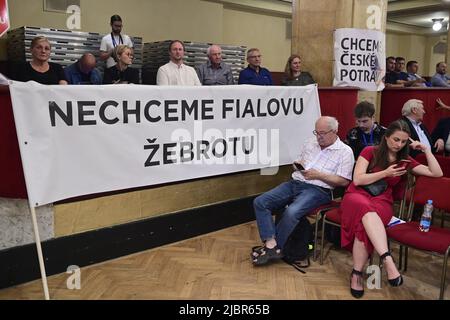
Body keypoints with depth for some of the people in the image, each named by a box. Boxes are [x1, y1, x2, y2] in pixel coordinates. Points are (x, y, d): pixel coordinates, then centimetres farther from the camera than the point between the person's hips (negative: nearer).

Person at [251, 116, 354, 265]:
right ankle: (271, 244, -22)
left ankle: (274, 247, -14)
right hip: (295, 183, 6)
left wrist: (318, 175, -13)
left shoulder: (345, 151, 0)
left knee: (292, 212, -35)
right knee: (260, 202, -14)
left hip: (317, 189, -6)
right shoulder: (310, 143, 19)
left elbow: (344, 181, -6)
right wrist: (298, 165, 2)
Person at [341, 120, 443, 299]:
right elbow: (357, 180, -3)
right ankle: (388, 260, -52)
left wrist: (426, 150, 9)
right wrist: (386, 173, -9)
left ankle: (357, 273, -33)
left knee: (365, 222, -38)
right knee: (366, 208, -43)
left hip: (382, 201, 2)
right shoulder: (370, 151, 6)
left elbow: (437, 173, 16)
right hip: (357, 195, -2)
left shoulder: (405, 161, 17)